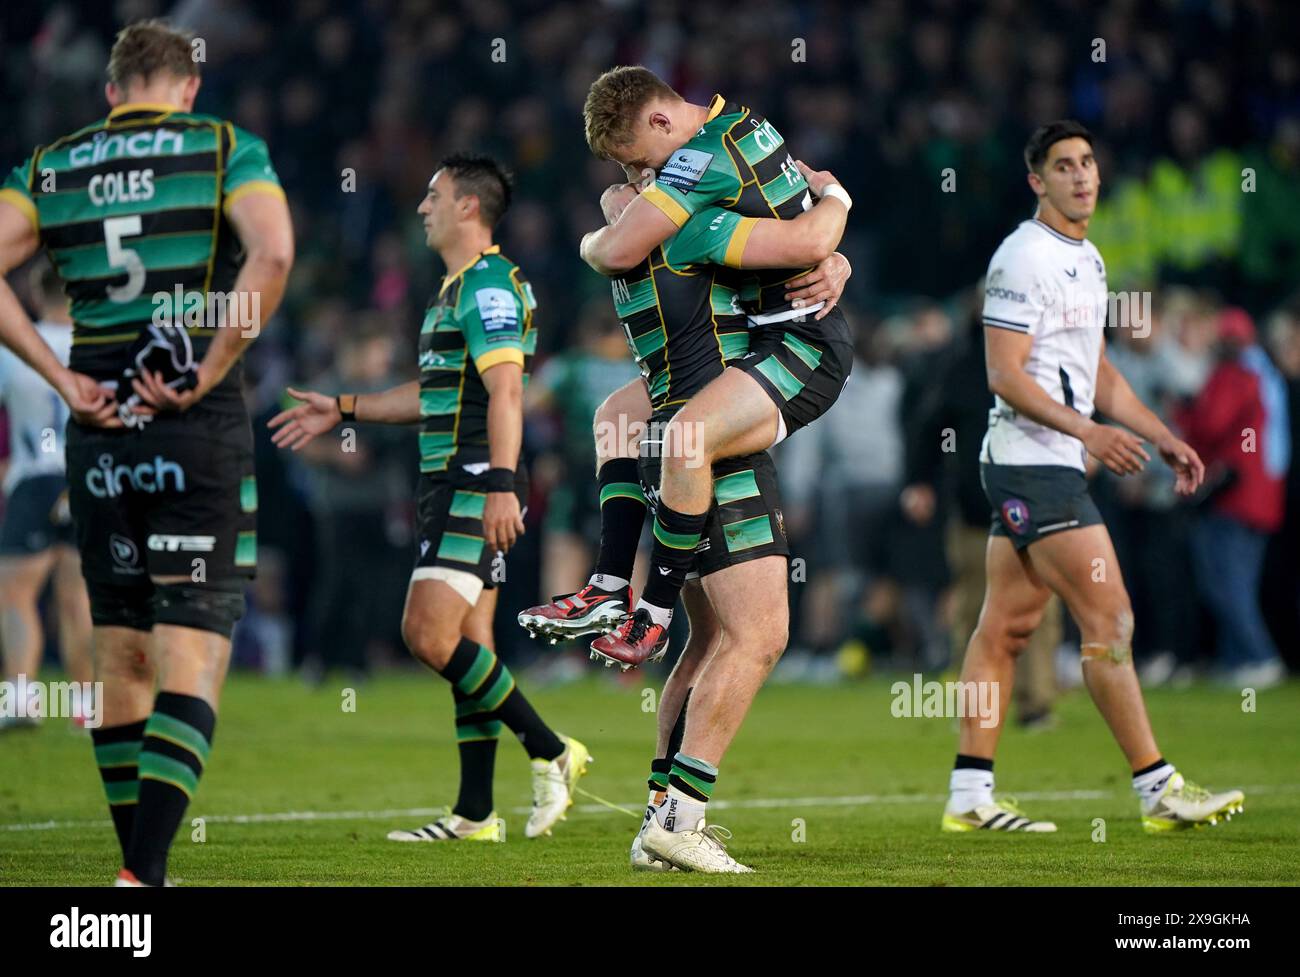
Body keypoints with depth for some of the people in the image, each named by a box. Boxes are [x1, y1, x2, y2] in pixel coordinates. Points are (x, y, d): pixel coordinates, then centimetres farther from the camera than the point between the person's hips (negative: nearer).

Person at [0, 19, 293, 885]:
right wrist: (212, 373, -11)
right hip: (200, 431, -3)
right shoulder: (228, 147, 2)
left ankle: (141, 874, 18)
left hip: (99, 434, 3)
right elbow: (273, 253, -16)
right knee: (193, 666, -5)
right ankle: (144, 876, -20)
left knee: (121, 664, 14)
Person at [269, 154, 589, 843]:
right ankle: (475, 813, 8)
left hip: (475, 487, -10)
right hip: (452, 486, 10)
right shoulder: (457, 287, 20)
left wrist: (501, 483, -31)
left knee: (430, 633, -17)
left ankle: (550, 752, -11)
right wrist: (341, 410, 34)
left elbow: (505, 390, -22)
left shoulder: (490, 285, -12)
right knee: (468, 644, 8)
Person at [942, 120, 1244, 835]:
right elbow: (1004, 374, -17)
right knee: (1109, 620, -9)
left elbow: (1096, 373, 25)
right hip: (1033, 462, -10)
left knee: (1006, 627, 7)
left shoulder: (1087, 260, 18)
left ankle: (969, 796, 8)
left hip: (1050, 466, 10)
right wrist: (1087, 431, -23)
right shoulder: (1023, 258, -12)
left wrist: (1163, 439, 19)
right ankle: (1157, 789, -7)